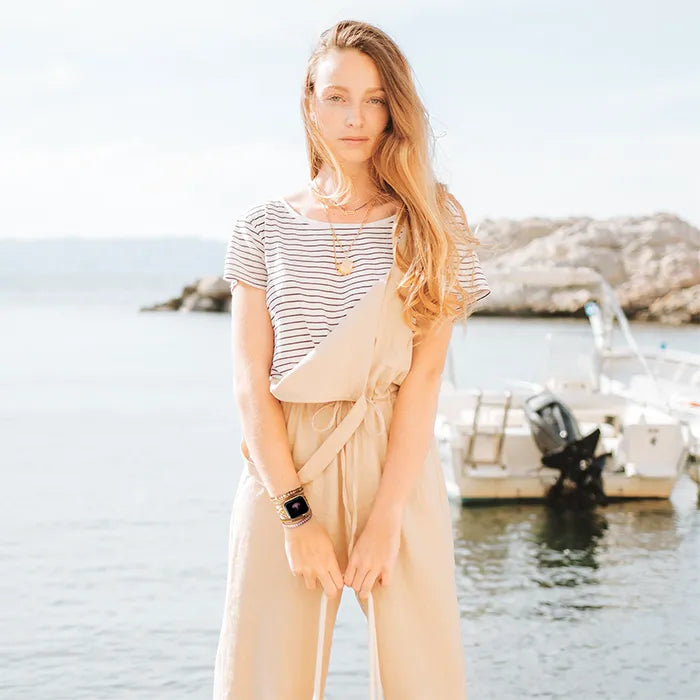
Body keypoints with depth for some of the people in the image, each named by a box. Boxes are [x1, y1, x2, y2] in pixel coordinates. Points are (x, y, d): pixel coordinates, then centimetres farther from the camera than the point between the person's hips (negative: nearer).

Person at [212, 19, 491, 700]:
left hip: (397, 465, 0)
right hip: (283, 466, 1)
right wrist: (298, 514, -9)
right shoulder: (265, 226, 5)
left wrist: (386, 515, -12)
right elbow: (250, 386, -1)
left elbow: (424, 376, -4)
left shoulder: (432, 223, 4)